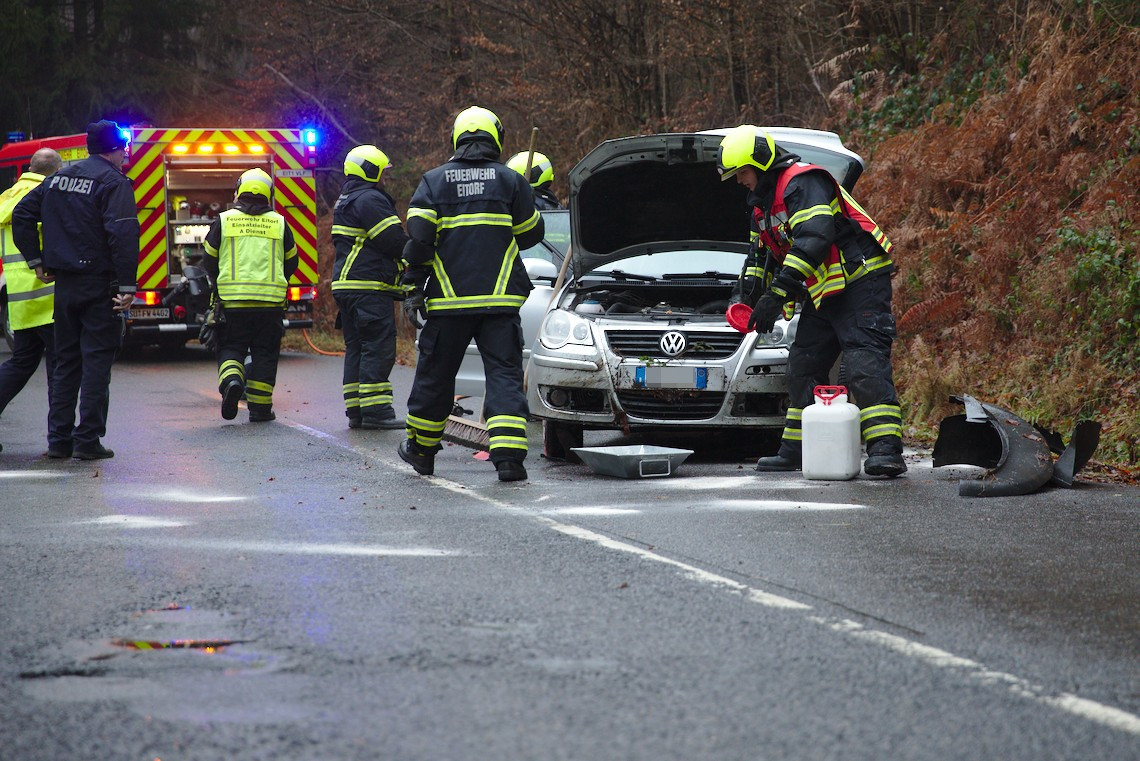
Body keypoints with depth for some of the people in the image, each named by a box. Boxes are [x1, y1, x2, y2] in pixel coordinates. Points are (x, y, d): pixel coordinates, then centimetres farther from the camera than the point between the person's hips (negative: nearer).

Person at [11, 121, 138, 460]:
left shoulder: (59, 177, 12)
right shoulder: (114, 182, -10)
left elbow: (22, 213, 15)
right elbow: (123, 234, -21)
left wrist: (36, 260, 16)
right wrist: (127, 286, -21)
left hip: (65, 285, 6)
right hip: (99, 285, -6)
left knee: (66, 362, 13)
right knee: (96, 361, -2)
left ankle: (59, 438, 12)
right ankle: (88, 439, -4)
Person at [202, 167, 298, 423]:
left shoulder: (223, 221, 1)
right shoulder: (279, 223, 5)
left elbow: (209, 261, 6)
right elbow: (291, 262, 13)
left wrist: (219, 285, 24)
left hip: (232, 299, -1)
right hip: (271, 301, 1)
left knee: (231, 347, 9)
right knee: (265, 353, 9)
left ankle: (231, 380, -20)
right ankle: (260, 407, 8)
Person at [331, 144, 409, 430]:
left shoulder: (346, 202, 21)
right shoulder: (369, 199, -13)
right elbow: (393, 240, -16)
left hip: (346, 285, 11)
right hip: (370, 285, -11)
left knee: (356, 347, 11)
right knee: (379, 347, -10)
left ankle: (356, 410, 11)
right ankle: (374, 411, -13)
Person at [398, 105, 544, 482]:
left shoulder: (434, 181, 3)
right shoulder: (511, 181, 2)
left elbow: (419, 238, -4)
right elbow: (530, 234, 9)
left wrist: (413, 289, 1)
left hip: (449, 299, 1)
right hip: (500, 300, -1)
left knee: (435, 375, 14)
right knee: (504, 375, -2)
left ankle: (421, 450, 28)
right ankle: (508, 455, -17)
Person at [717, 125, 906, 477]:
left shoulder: (803, 182, -16)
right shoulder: (764, 202, 17)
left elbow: (813, 240, -28)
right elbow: (764, 252, 29)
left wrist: (776, 295, -30)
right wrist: (750, 292, 15)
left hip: (860, 282, -10)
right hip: (822, 294, 10)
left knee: (865, 362, -20)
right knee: (803, 367, 11)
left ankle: (887, 449, -28)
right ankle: (796, 450, 18)